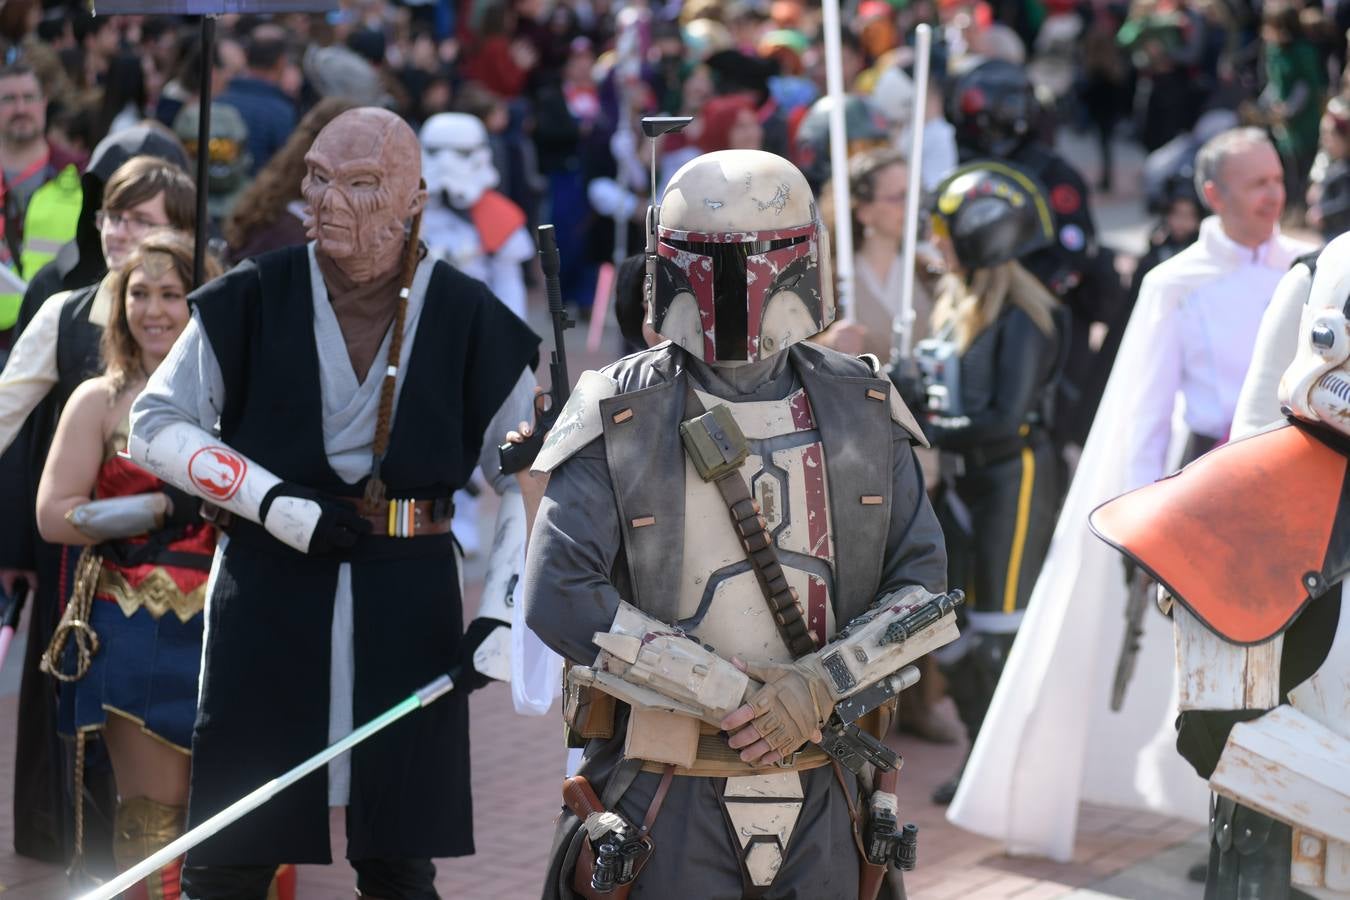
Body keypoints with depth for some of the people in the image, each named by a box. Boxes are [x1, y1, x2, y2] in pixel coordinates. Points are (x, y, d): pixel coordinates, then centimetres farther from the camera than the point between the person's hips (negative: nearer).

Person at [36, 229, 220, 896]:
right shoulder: (99, 401, 5)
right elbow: (55, 516, -5)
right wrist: (170, 506, -9)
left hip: (223, 628, 2)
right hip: (136, 632, -2)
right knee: (152, 815, -5)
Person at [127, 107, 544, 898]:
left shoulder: (469, 321, 0)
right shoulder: (254, 299, -2)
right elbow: (155, 424, 2)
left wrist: (503, 612, -3)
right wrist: (272, 501, -10)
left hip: (411, 609, 1)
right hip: (269, 591, -1)